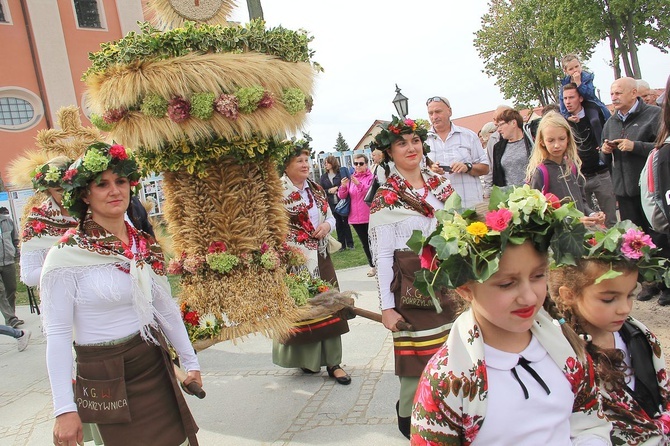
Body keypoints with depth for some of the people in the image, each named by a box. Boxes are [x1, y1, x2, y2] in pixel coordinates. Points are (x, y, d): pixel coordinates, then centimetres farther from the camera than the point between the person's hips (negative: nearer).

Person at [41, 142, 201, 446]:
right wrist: (64, 409, -15)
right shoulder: (67, 255, -13)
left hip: (156, 369, 5)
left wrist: (190, 361, 14)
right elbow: (57, 334, -14)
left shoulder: (146, 247, 3)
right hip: (105, 381, -5)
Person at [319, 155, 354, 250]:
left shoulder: (341, 173, -3)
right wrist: (329, 191, -10)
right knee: (338, 223, 8)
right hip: (332, 204, 3)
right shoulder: (323, 177, 8)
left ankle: (349, 243, 15)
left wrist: (337, 188, -15)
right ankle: (342, 244, 15)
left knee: (345, 221, 5)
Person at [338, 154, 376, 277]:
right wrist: (343, 186, -16)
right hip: (356, 217, 5)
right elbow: (342, 196, 5)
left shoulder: (371, 177, -4)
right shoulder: (351, 178, 9)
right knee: (365, 243, 12)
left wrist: (359, 184, -30)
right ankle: (373, 266, 23)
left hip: (370, 216, -5)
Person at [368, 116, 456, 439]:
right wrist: (387, 307, -12)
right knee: (419, 358, 0)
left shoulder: (440, 183, 9)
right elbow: (382, 256, -9)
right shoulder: (386, 198, -7)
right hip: (412, 288, -5)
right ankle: (408, 415, 23)